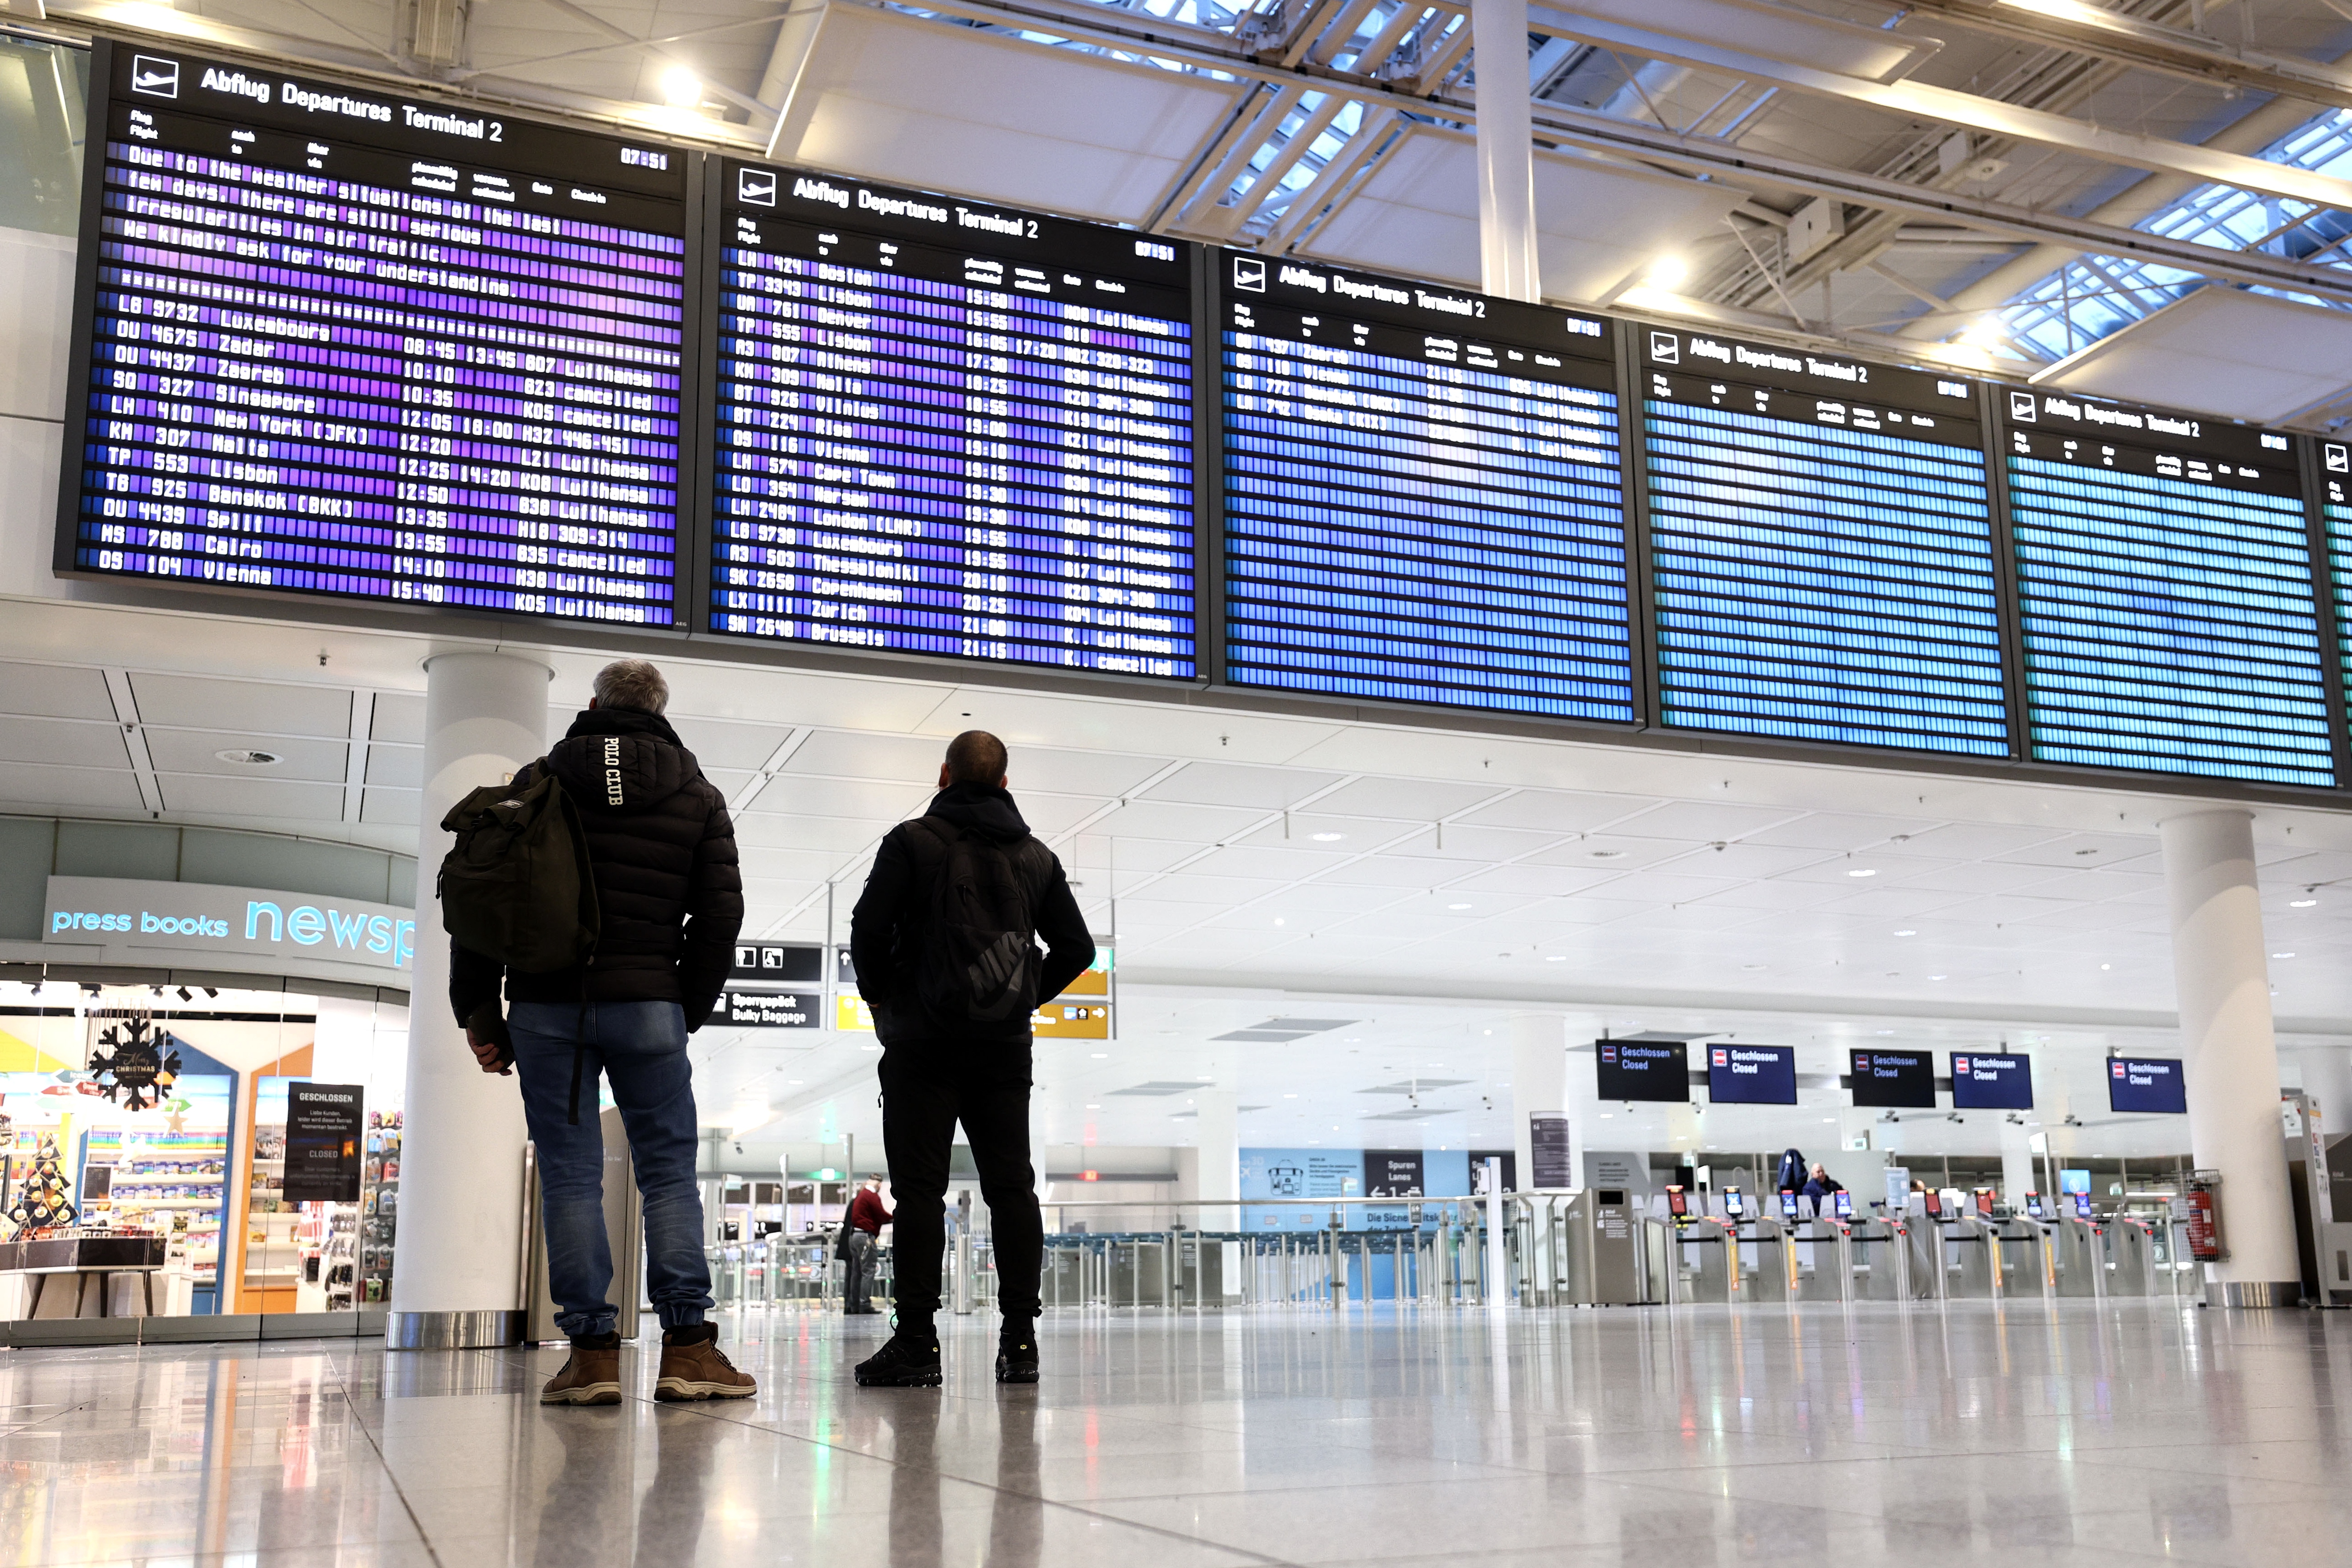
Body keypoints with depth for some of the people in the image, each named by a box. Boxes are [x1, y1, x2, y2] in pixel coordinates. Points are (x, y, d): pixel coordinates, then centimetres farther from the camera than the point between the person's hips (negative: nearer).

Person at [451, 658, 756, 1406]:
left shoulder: (537, 783, 8)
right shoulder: (698, 795, 9)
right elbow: (721, 913, 4)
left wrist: (480, 1013, 6)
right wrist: (686, 1012, 10)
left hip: (546, 1006, 0)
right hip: (648, 1006, 0)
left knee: (568, 1174, 2)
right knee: (669, 1170, 5)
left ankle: (592, 1350, 0)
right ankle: (687, 1345, 0)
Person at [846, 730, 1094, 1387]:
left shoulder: (913, 841, -1)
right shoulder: (1036, 856, 12)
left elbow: (868, 929, -8)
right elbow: (1077, 947, 13)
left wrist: (879, 996, 8)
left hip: (924, 1042, -4)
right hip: (1007, 1045, 4)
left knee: (919, 1189, -3)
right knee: (1012, 1187, 6)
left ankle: (917, 1344, -5)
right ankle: (1020, 1342, 4)